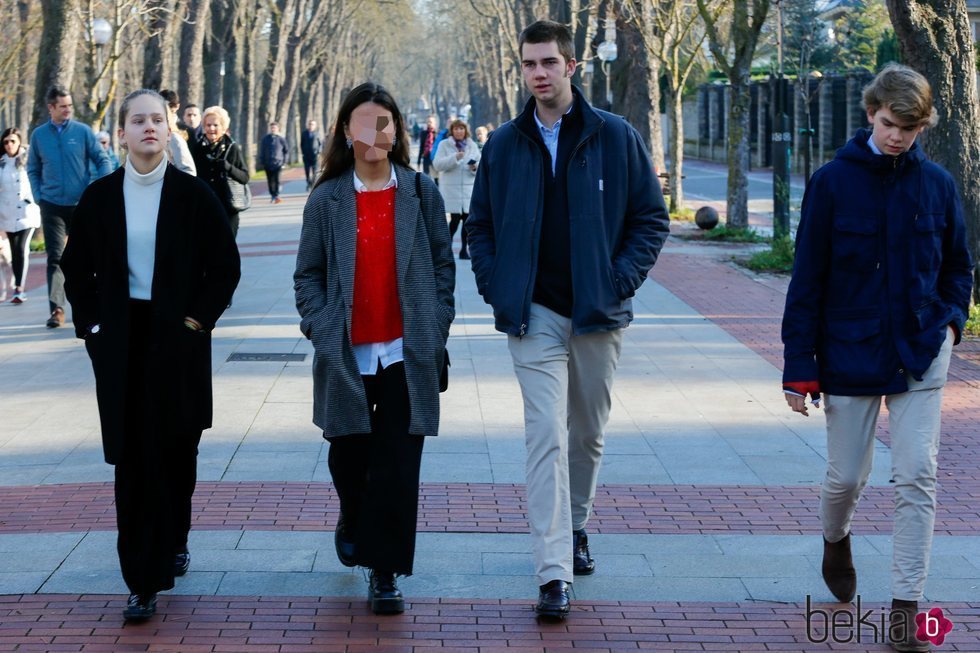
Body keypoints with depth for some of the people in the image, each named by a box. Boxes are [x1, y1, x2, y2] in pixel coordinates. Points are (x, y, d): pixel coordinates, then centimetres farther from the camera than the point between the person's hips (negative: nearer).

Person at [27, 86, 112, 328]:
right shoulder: (39, 135, 5)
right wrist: (38, 195, 2)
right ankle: (56, 309, -12)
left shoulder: (83, 131, -1)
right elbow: (33, 169, 14)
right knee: (55, 257, -7)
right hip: (52, 206, 0)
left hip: (81, 204, 0)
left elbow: (103, 160, 0)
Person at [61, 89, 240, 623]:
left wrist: (197, 319, -5)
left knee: (176, 449, 8)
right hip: (120, 341, 1)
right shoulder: (100, 197, 3)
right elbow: (77, 269, 12)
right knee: (132, 457, -3)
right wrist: (90, 324, 3)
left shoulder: (194, 195, -2)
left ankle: (173, 541, 33)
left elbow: (225, 267, 1)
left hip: (178, 338, -1)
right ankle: (142, 582, -2)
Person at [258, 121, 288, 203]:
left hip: (278, 163, -2)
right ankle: (272, 195, 18)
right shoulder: (265, 139, 4)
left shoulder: (281, 139, 0)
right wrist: (262, 162, 2)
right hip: (267, 164, 2)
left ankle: (276, 196, -14)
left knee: (276, 180, -13)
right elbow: (261, 151, 8)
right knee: (270, 181, 7)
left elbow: (286, 150, 8)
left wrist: (284, 161, 3)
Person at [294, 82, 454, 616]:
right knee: (348, 456, 11)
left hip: (407, 351, -1)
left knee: (398, 464, -4)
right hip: (346, 352, 1)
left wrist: (436, 327, 0)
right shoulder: (327, 198, 4)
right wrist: (320, 329, -6)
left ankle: (385, 572, 4)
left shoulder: (421, 192, 5)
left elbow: (442, 263, 7)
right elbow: (308, 273, 6)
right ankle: (352, 519, 44)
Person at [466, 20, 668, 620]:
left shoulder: (616, 137, -1)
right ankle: (554, 576, -13)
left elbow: (651, 218, 3)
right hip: (535, 316, -1)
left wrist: (621, 280, -8)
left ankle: (575, 530, 39)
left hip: (598, 315, 1)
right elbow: (480, 226, 12)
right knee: (547, 438, -10)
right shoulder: (504, 145, 3)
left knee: (588, 434, 15)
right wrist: (497, 287, -1)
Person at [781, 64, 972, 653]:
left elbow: (957, 265, 16)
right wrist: (800, 368, -7)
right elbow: (807, 279, -4)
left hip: (920, 356, 1)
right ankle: (837, 540, 43)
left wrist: (950, 319, 0)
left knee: (917, 477, -6)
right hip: (850, 354, -1)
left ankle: (907, 606, 1)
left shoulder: (937, 184, 2)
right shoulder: (833, 182, -5)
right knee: (847, 477, 9)